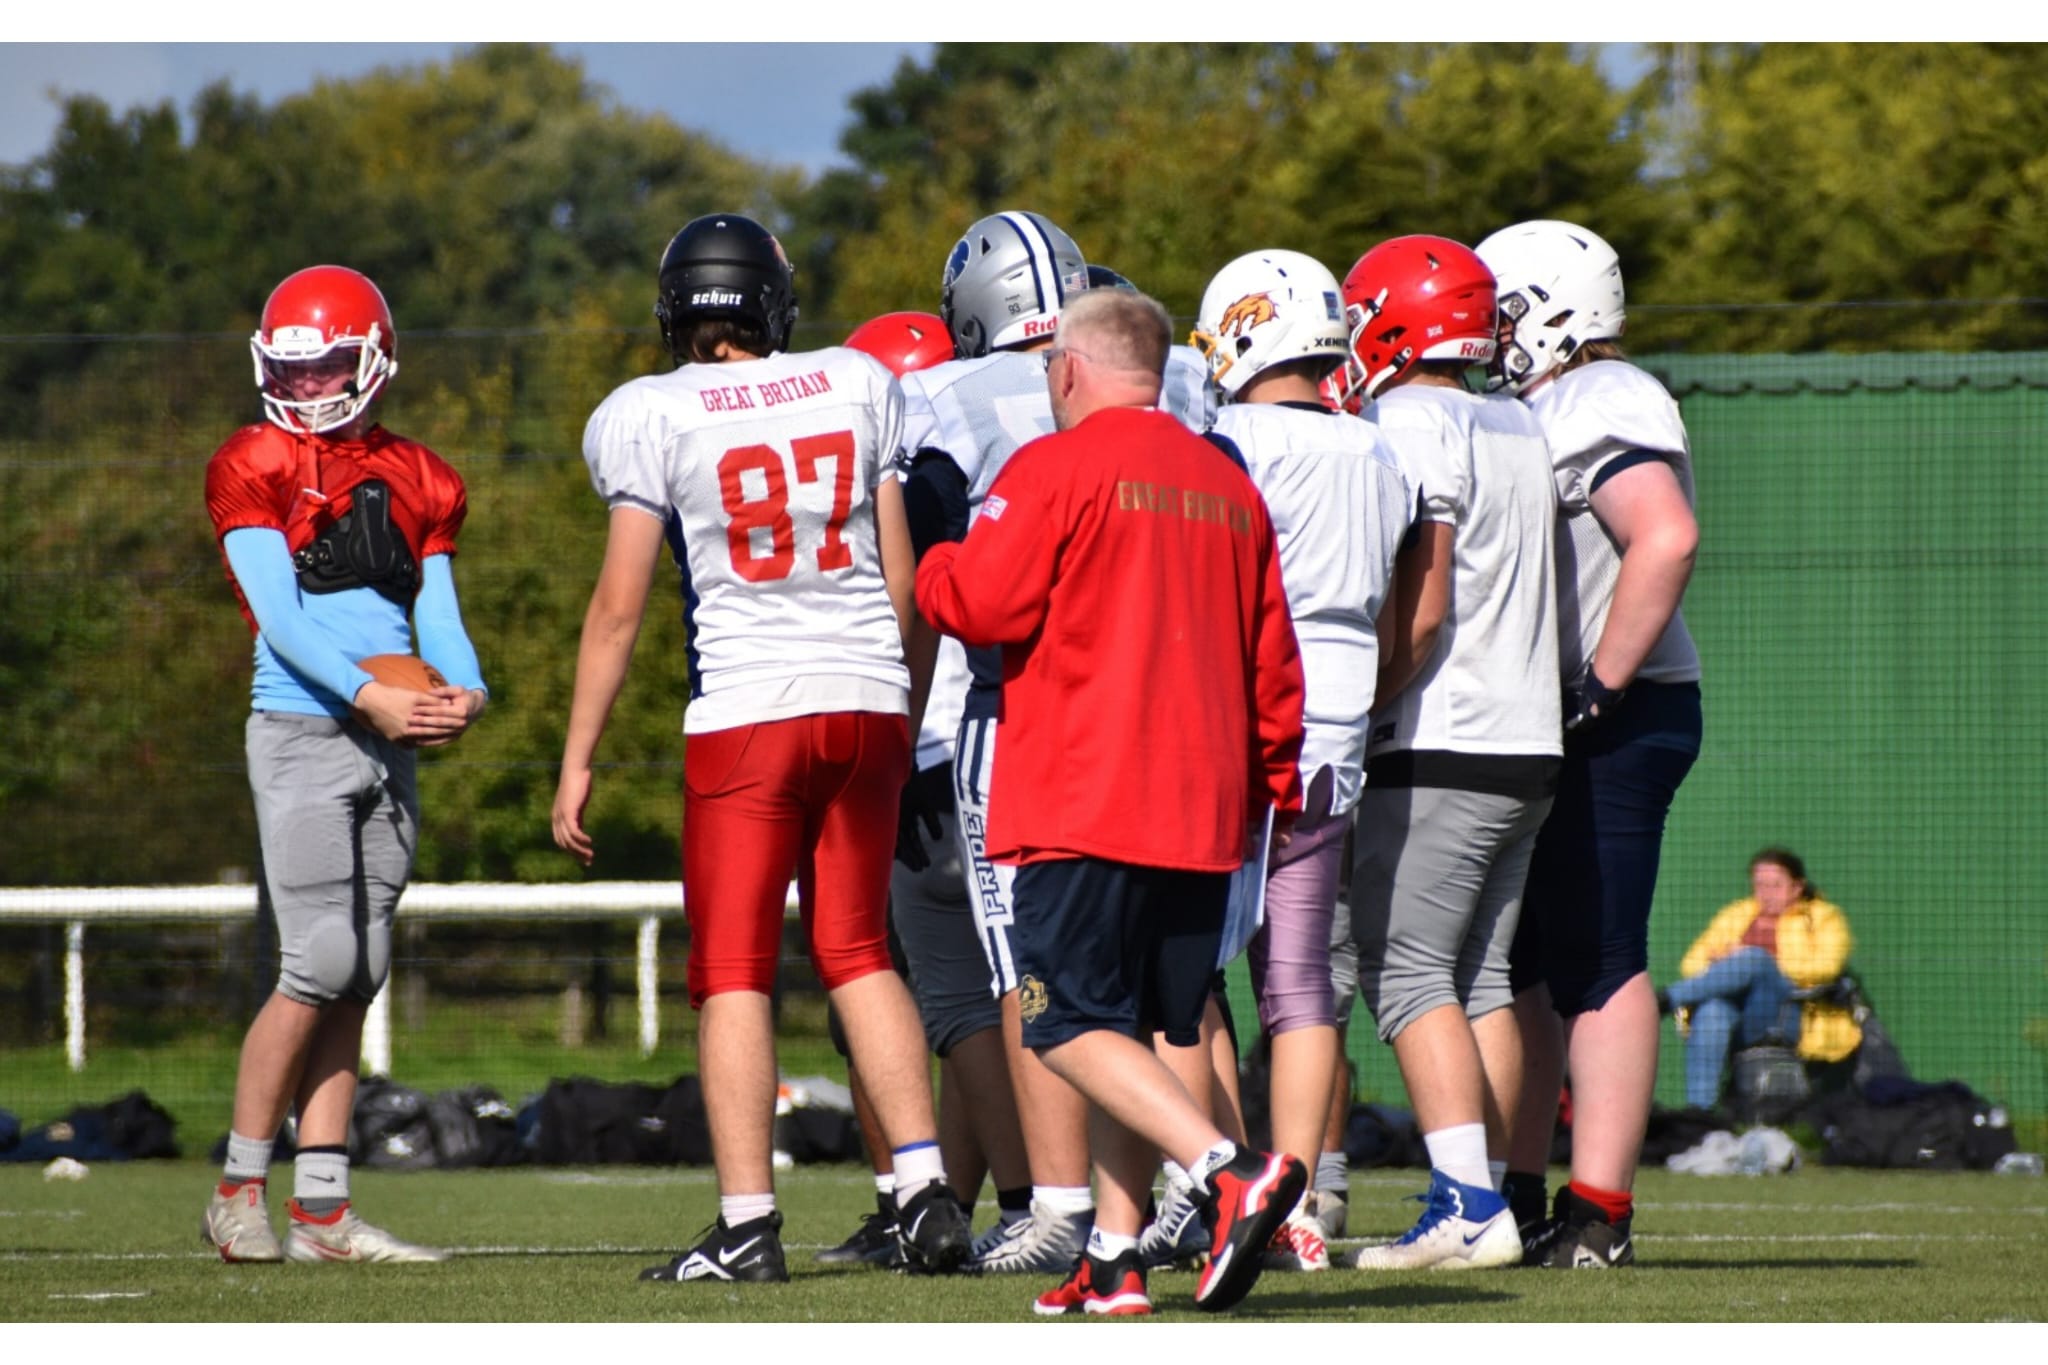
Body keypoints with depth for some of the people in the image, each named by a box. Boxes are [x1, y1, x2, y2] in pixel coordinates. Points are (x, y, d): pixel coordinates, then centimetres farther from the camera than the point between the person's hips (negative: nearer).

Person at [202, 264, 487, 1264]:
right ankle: (239, 1192, -1)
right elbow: (279, 615, -10)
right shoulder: (253, 469, -2)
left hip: (390, 747, 5)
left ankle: (322, 1209, 5)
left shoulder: (416, 480, 14)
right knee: (319, 967, -12)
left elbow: (437, 617, 12)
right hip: (302, 731, -5)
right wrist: (371, 696, -20)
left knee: (358, 976, 4)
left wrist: (462, 691, -10)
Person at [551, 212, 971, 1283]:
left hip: (747, 705, -4)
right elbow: (902, 574, 9)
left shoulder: (653, 418, -4)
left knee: (734, 972, 2)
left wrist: (577, 760, 1)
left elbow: (619, 604, -5)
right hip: (867, 697, 4)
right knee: (857, 953, 14)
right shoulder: (858, 386, 7)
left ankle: (747, 1225, -4)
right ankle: (925, 1188, 5)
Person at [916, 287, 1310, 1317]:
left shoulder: (1056, 470, -6)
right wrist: (1272, 784, 27)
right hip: (1204, 809, 7)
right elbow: (1274, 662, 19)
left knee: (1074, 1025, -6)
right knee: (1137, 1025, 12)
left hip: (1083, 801, -7)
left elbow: (981, 607, -10)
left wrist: (931, 567, 11)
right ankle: (1113, 1258, 8)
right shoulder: (1231, 487, 15)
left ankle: (1233, 1175, -25)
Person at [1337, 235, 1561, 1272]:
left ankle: (1466, 1204, -15)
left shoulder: (1411, 431, -11)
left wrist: (1358, 713, -10)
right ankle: (1485, 1197, 7)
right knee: (1481, 977, 10)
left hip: (1439, 749, -8)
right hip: (1529, 744, 8)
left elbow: (1419, 614, -15)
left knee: (1407, 972, -7)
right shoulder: (1519, 432, 15)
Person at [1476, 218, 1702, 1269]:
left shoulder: (1604, 409, -14)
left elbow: (1666, 538, -28)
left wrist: (1602, 688, -24)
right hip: (1554, 729, 11)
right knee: (1521, 963, 13)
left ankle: (1597, 1213, -10)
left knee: (1595, 964, -10)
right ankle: (1517, 1200, 19)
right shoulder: (1552, 413, 19)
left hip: (1611, 726, -11)